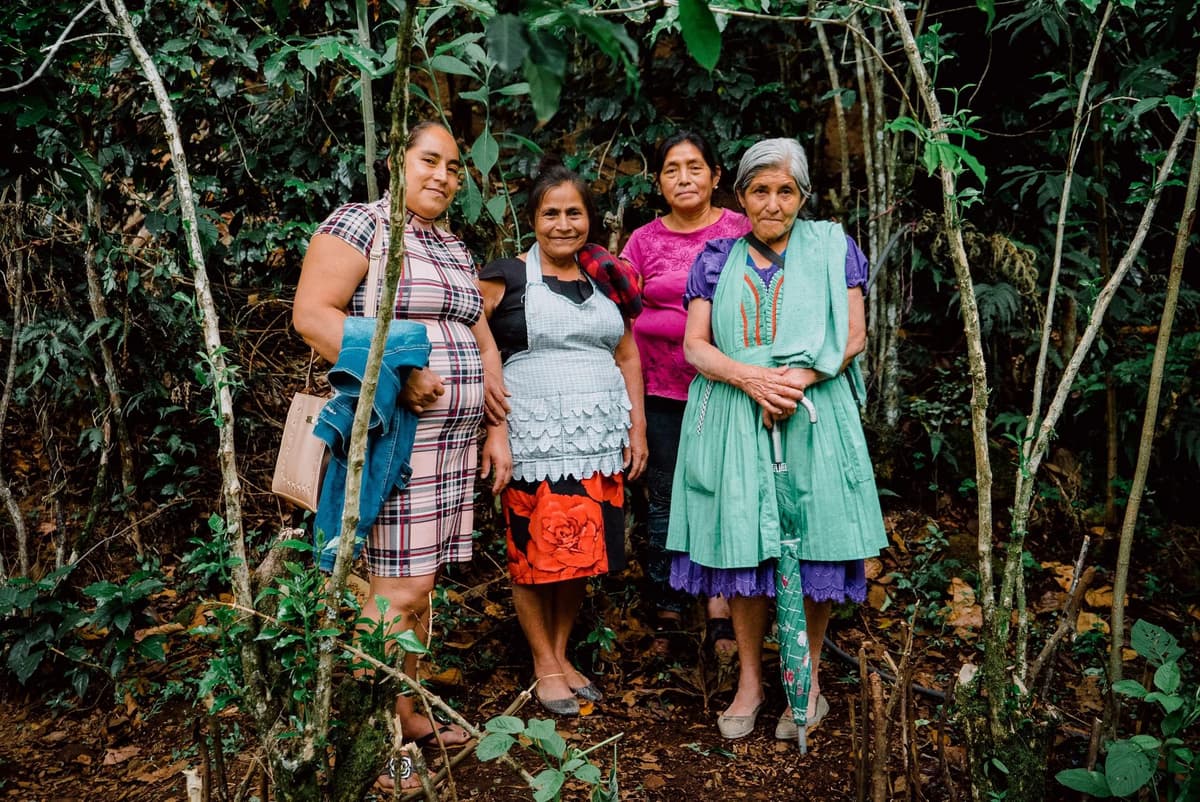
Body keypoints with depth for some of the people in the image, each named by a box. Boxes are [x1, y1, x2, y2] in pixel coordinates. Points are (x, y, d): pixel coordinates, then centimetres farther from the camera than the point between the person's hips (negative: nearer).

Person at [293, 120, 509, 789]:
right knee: (400, 586, -8)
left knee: (421, 580, 12)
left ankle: (407, 711, 25)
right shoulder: (360, 223, -4)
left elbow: (482, 338, 23)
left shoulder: (457, 250, 19)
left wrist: (495, 426, 13)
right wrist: (395, 373, -20)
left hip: (453, 438, 8)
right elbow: (311, 315, -14)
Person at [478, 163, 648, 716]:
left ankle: (562, 653, 25)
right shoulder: (505, 278, -1)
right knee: (534, 551, -1)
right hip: (533, 437, -4)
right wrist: (493, 430, -13)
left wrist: (637, 427, 11)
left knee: (581, 551, 8)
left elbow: (628, 358, 19)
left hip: (597, 437, 5)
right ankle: (544, 664, 18)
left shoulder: (603, 282, 15)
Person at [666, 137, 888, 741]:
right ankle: (750, 681, 18)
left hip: (814, 416, -1)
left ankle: (808, 681, 19)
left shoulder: (832, 249, 9)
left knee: (814, 546, 1)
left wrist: (801, 378, -14)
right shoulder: (717, 260, 12)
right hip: (734, 419, 1)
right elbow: (694, 346, 4)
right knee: (742, 547, 2)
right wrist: (753, 378, -14)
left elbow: (854, 336, 3)